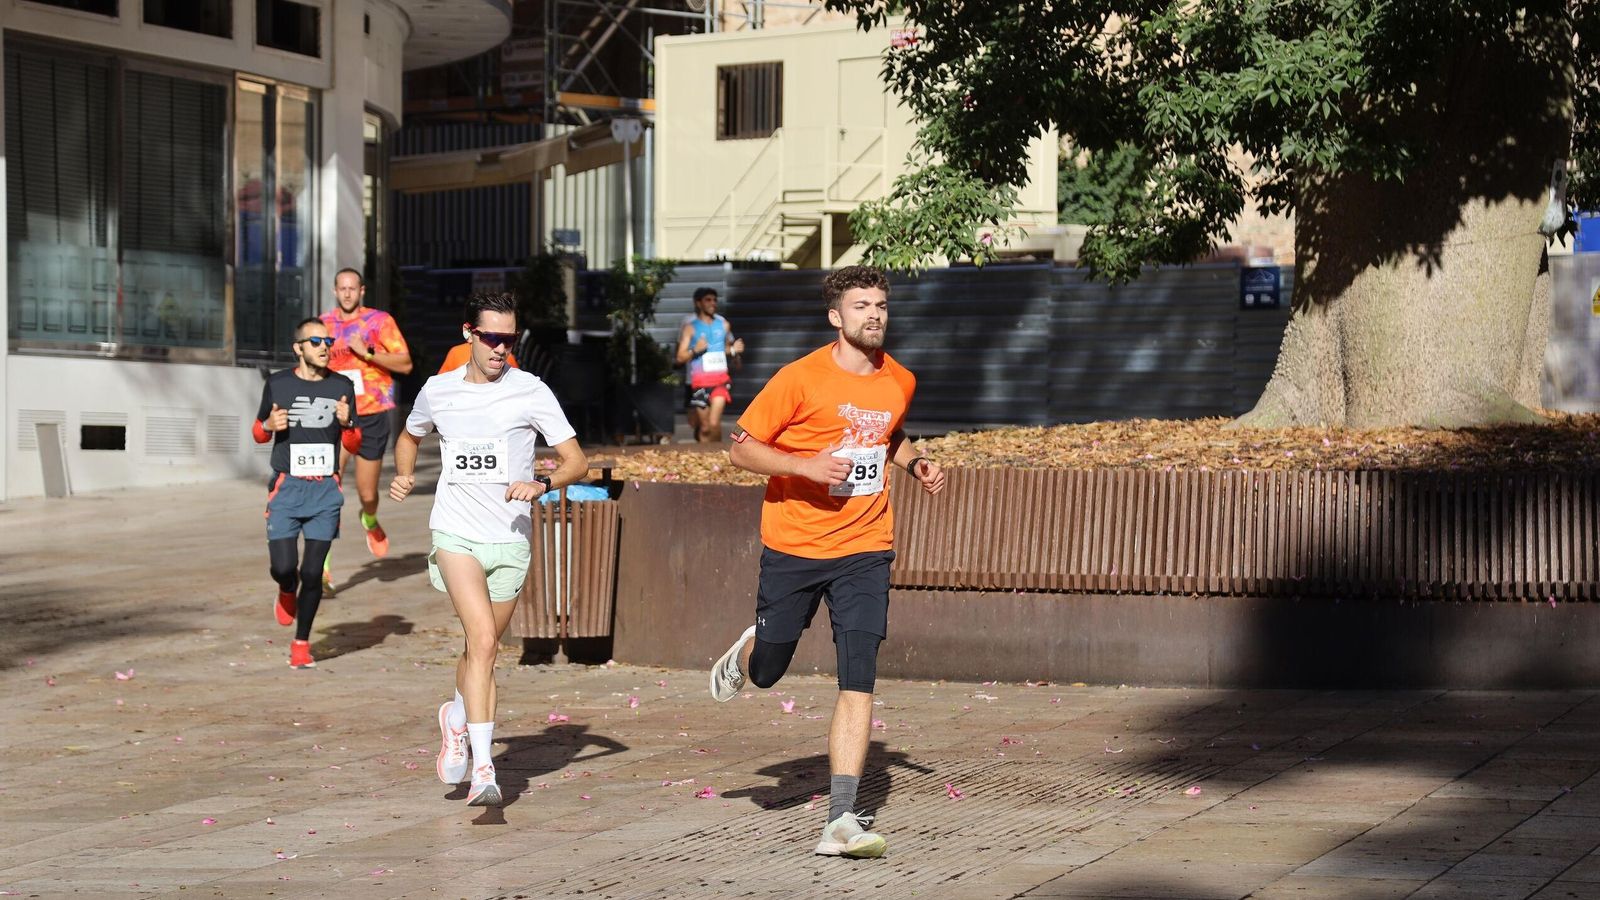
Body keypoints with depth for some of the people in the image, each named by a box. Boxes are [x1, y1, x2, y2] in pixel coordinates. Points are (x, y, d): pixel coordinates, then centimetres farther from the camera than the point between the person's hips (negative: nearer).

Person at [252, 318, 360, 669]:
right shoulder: (277, 384, 3)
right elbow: (258, 433, 14)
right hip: (287, 487, -1)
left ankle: (301, 643, 11)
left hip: (325, 490, 1)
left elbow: (354, 444, 12)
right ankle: (287, 592, 25)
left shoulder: (341, 387, 7)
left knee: (313, 571, -3)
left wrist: (345, 423, -9)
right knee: (284, 567, -13)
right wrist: (269, 425, -9)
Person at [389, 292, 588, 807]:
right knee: (484, 641, -20)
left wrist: (542, 484, -23)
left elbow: (576, 462, -3)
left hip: (510, 540, 1)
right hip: (456, 533, -1)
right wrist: (403, 475, 5)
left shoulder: (530, 392, -3)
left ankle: (457, 717, 45)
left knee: (482, 648, 12)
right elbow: (410, 437, 26)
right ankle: (483, 770, -23)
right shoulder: (438, 391, 5)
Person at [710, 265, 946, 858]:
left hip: (864, 548, 2)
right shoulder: (802, 378, -11)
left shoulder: (900, 382, 4)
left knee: (858, 684, -12)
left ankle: (841, 820, -12)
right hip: (793, 545, -2)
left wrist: (915, 465, 7)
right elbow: (742, 448, -8)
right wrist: (805, 466, -22)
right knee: (767, 673, 13)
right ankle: (745, 652, 53)